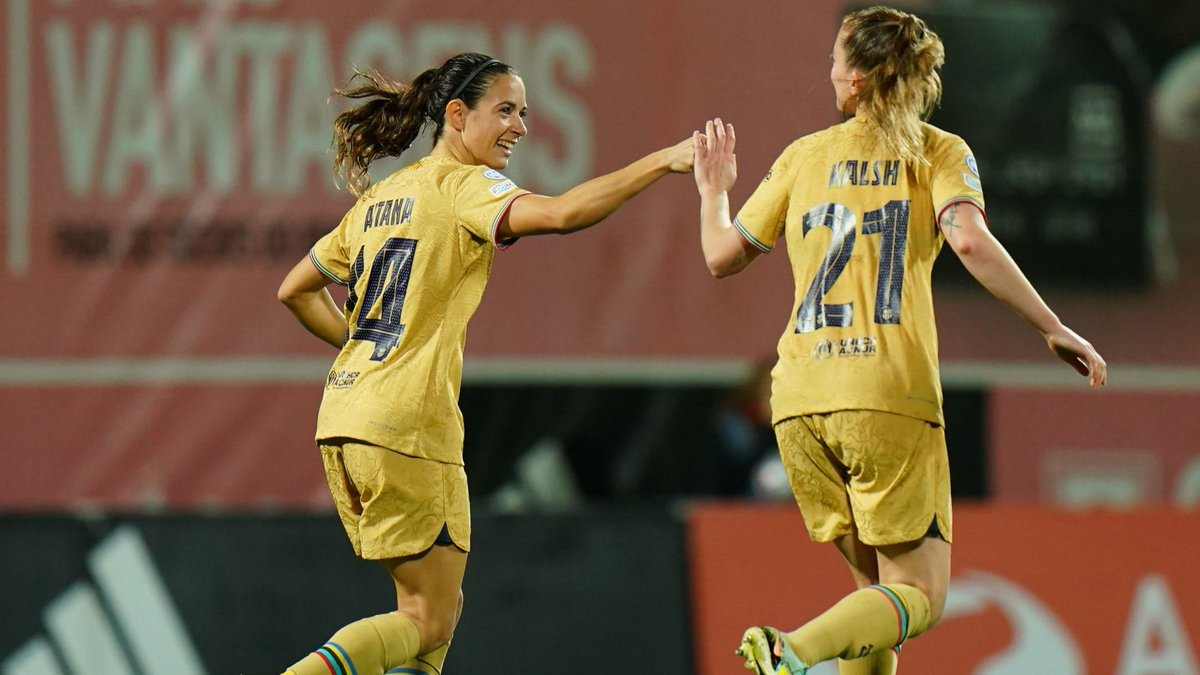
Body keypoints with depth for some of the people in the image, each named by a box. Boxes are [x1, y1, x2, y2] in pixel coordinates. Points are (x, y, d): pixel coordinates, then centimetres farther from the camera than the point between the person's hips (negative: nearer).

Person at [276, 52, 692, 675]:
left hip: (343, 421, 9)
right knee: (428, 619, -3)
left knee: (437, 606, 16)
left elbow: (295, 290, 25)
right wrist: (664, 161, -22)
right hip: (407, 425, -8)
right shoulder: (463, 186, -6)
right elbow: (559, 214, -24)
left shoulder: (381, 198, 18)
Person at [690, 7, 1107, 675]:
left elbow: (723, 256, 18)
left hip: (801, 396, 4)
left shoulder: (805, 156, 13)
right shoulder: (939, 153, 5)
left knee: (878, 587, 17)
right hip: (890, 394, -4)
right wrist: (1055, 329, -10)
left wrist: (714, 189, 38)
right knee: (919, 597, -2)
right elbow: (970, 241, -14)